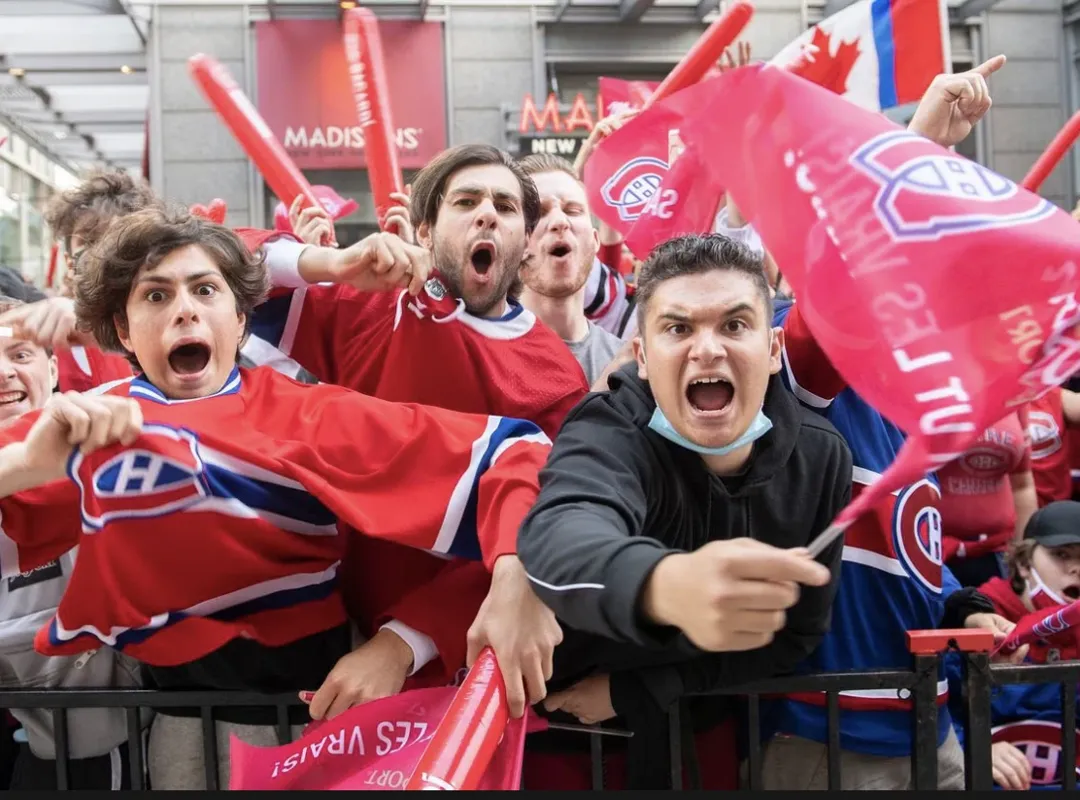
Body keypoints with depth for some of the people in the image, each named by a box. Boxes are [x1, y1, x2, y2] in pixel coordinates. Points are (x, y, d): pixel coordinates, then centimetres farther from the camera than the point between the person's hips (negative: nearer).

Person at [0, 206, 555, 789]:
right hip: (164, 707, 2)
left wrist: (517, 581, -36)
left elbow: (506, 449, -18)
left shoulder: (310, 416, -9)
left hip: (307, 695, -1)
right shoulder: (77, 423, -3)